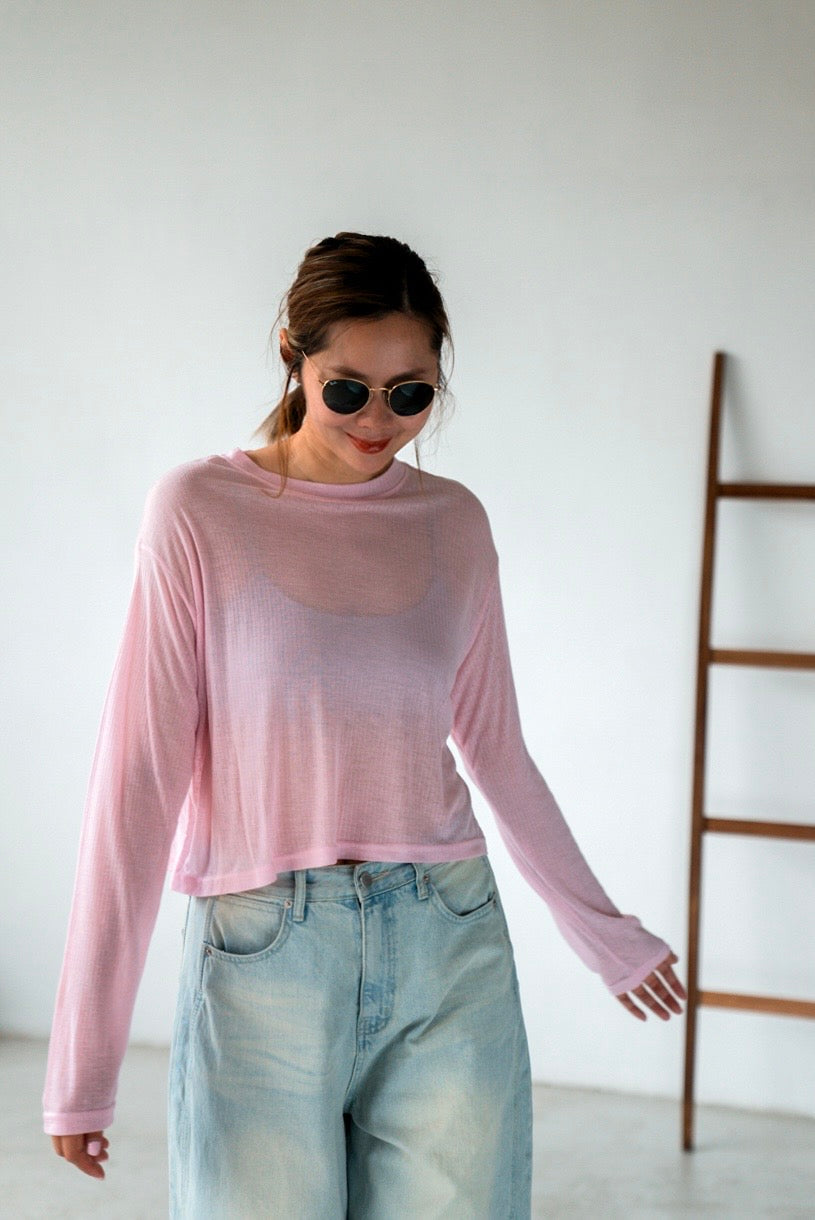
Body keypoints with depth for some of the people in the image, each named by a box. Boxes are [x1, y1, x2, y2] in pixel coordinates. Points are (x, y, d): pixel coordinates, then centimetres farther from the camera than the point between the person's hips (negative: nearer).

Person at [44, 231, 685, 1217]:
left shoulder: (454, 522, 6)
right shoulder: (201, 509, -4)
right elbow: (139, 774, -7)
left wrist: (602, 931, 24)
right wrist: (83, 1062, -8)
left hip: (451, 953, 3)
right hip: (260, 960, -3)